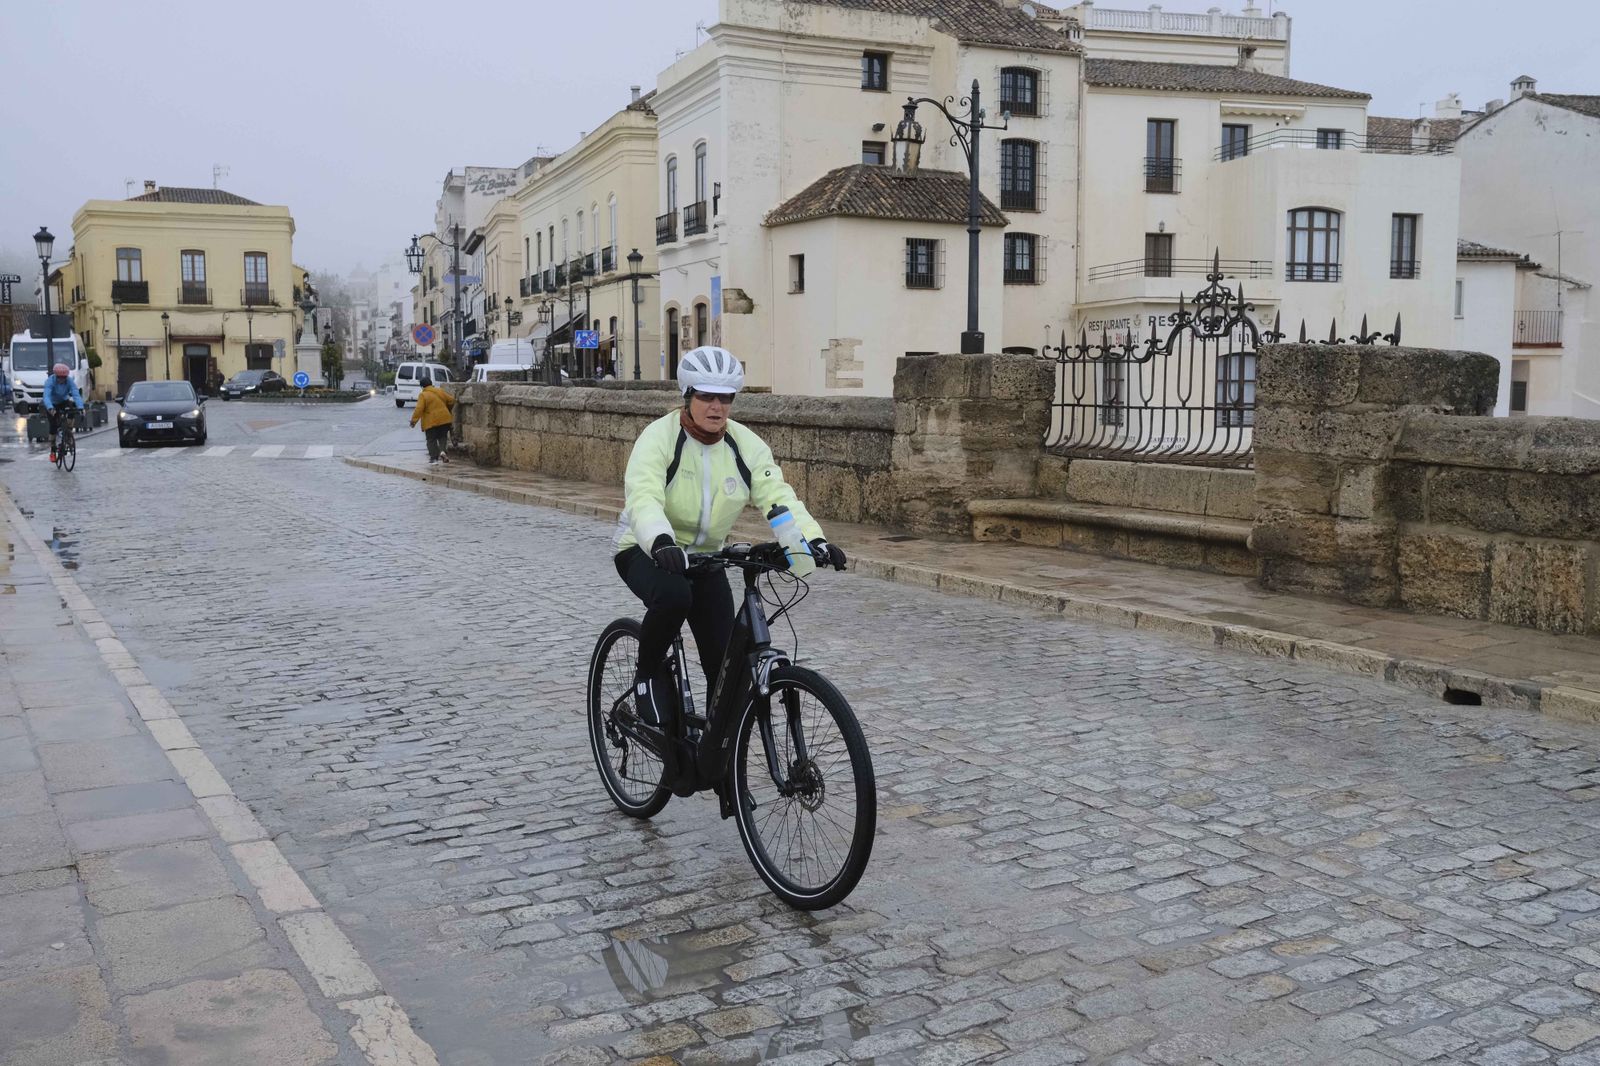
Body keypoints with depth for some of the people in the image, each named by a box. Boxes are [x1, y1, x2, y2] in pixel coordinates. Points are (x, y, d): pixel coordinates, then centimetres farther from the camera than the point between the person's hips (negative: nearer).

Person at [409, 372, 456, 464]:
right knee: (442, 436, 16)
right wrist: (448, 410, 28)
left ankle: (434, 457, 2)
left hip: (431, 422, -4)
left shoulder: (423, 395, -9)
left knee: (431, 440, 6)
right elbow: (451, 400, 11)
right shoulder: (440, 391, 6)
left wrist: (413, 420, -11)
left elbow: (419, 409, -16)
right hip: (444, 419, 4)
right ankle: (443, 450, -7)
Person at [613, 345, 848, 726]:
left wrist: (813, 539, -36)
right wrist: (661, 541, -55)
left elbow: (778, 496, -17)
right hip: (647, 551, -4)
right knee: (673, 594, -38)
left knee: (725, 663, -4)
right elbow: (643, 497, -34)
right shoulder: (659, 437, -19)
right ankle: (649, 674, -9)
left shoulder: (746, 445, -6)